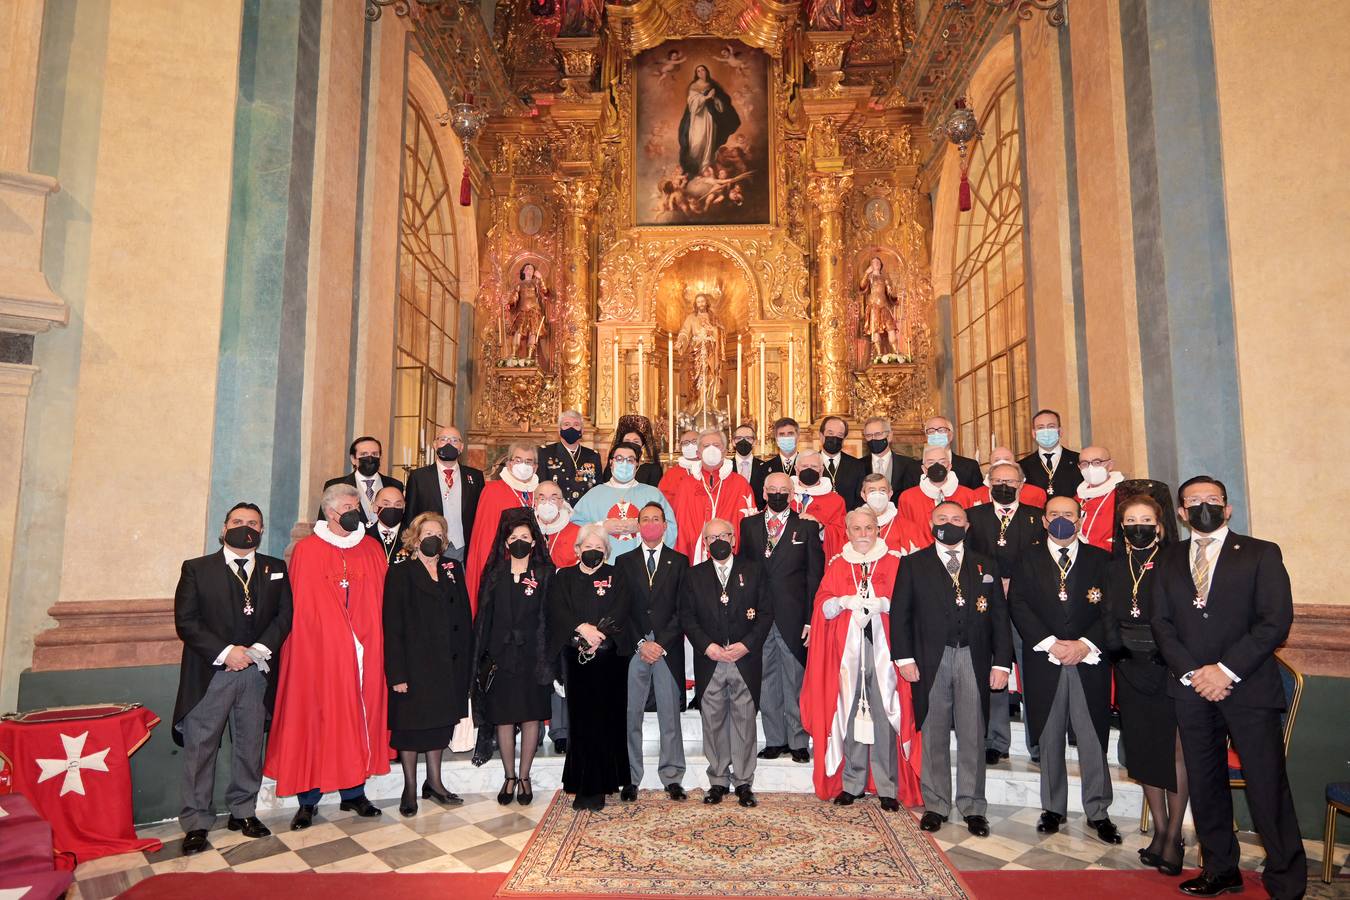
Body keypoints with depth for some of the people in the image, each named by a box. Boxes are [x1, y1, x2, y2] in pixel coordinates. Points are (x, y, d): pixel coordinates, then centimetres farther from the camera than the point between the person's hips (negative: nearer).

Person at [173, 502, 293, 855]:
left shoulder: (275, 569, 9)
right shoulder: (197, 569, 2)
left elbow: (284, 615, 3)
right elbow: (186, 621, -5)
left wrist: (258, 650, -11)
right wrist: (225, 652, -14)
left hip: (257, 673, 2)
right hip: (209, 674, -2)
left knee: (250, 746, 9)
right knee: (200, 748, 3)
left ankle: (243, 811, 23)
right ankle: (196, 823, 15)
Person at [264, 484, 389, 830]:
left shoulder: (372, 550, 8)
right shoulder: (306, 551, -2)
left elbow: (381, 602, 10)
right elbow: (300, 607, -3)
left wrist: (372, 641, 2)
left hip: (364, 653, 3)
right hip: (318, 652, -3)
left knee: (358, 719, 9)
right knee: (315, 720, 3)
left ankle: (354, 792, 22)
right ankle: (308, 799, 16)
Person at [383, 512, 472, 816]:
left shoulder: (453, 570, 9)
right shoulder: (400, 572, -5)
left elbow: (464, 617, 8)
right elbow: (392, 626, -10)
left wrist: (465, 660, 1)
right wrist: (396, 673, -15)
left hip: (447, 663, 4)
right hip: (413, 662, -4)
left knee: (440, 721, 13)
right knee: (410, 724, 6)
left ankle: (434, 782, 27)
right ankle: (410, 788, 20)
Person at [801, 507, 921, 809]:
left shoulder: (894, 562, 7)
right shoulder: (837, 565, 12)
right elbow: (821, 606, 5)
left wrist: (883, 603, -19)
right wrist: (844, 601, -14)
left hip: (883, 649, -1)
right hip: (848, 649, 2)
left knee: (885, 714, -5)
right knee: (850, 713, 2)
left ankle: (888, 787, 6)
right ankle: (852, 783, 13)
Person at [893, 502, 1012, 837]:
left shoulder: (986, 566, 11)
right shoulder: (914, 565, 6)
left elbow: (999, 617, 8)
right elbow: (900, 613, 2)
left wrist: (1001, 662, 0)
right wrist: (904, 658, -7)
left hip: (973, 660, 1)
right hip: (931, 659, -1)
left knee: (973, 736, 6)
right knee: (934, 736, 6)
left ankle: (973, 807, 19)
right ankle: (935, 805, 18)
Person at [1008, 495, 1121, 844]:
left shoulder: (1099, 559, 8)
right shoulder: (1028, 559, 7)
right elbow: (1018, 604, -2)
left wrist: (1086, 644, -12)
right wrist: (1051, 643, -12)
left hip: (1089, 661, 0)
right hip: (1044, 662, 0)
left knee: (1093, 739, 2)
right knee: (1050, 739, 8)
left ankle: (1098, 812, 15)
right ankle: (1053, 808, 19)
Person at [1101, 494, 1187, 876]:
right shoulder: (1114, 568, 7)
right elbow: (1109, 616, 6)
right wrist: (1116, 645, -7)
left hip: (1170, 666, -4)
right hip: (1130, 669, 4)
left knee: (1175, 749, 0)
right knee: (1142, 749, 9)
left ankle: (1174, 835, 11)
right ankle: (1159, 830, 21)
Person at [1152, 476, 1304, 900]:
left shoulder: (1261, 554, 2)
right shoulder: (1169, 563, 12)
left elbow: (1276, 621, -7)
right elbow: (1162, 624, 6)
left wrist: (1226, 670, -13)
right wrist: (1193, 673, -8)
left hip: (1249, 688, -3)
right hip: (1192, 689, 3)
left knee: (1267, 785, 0)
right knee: (1204, 786, 11)